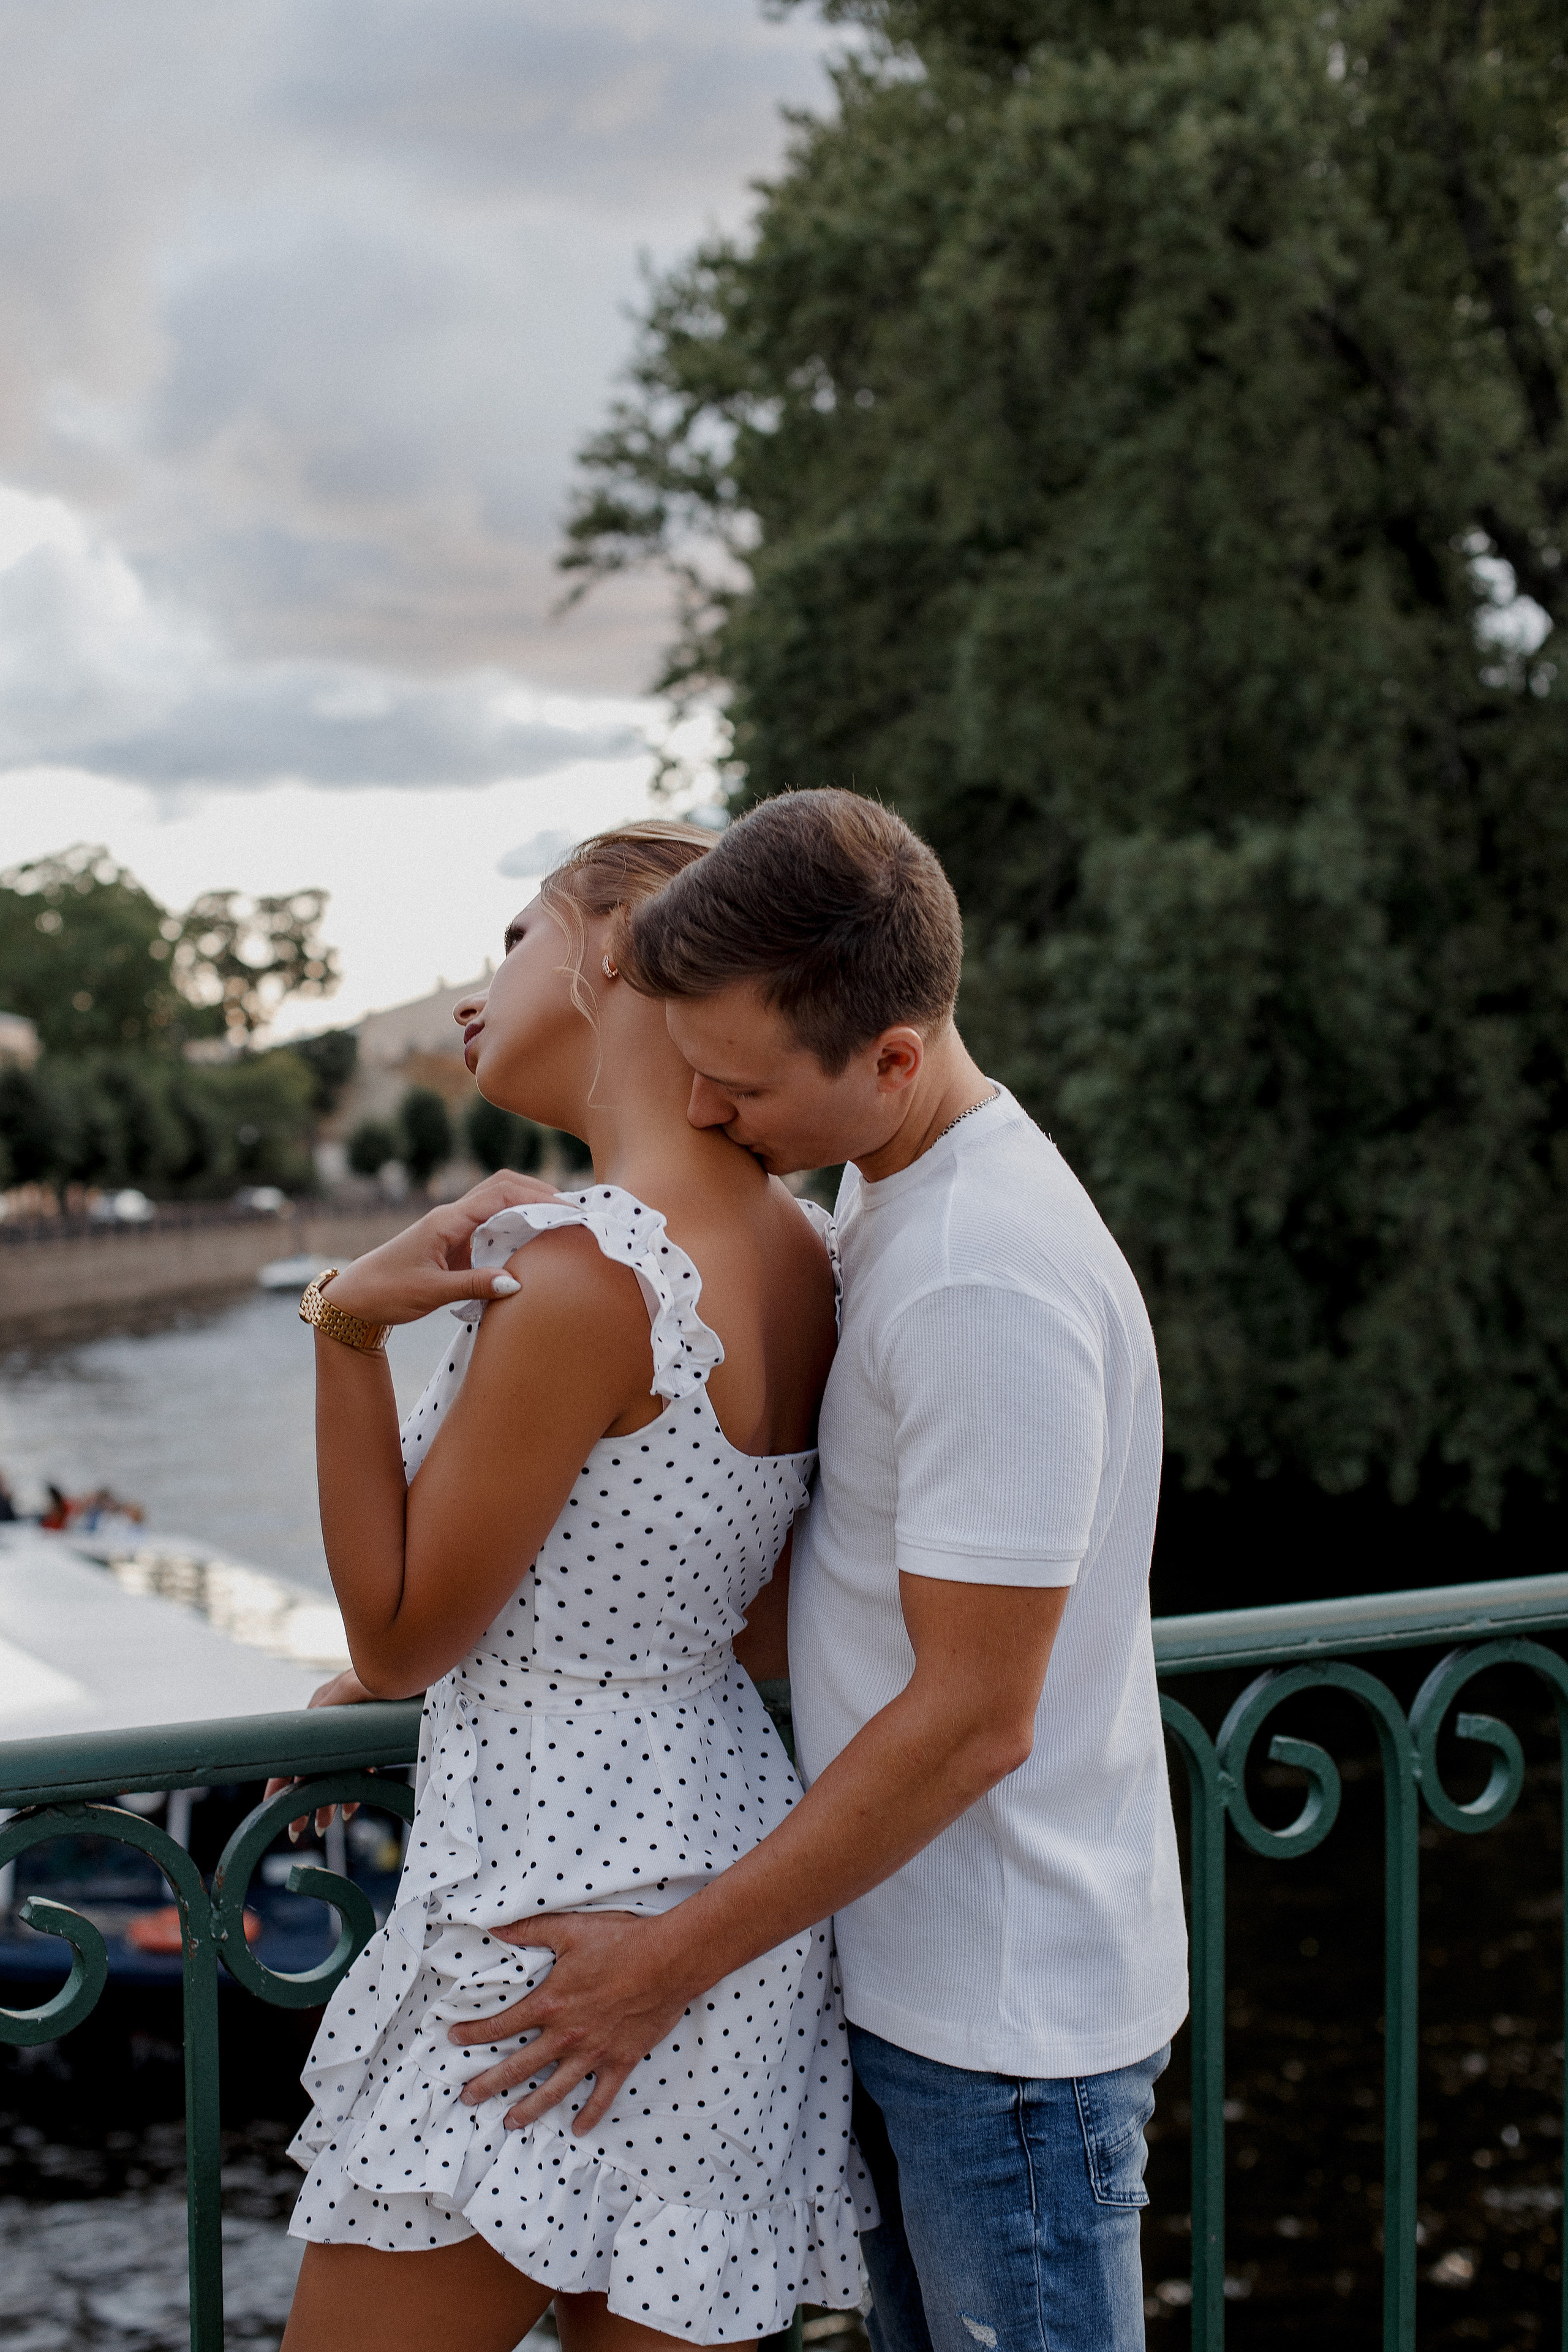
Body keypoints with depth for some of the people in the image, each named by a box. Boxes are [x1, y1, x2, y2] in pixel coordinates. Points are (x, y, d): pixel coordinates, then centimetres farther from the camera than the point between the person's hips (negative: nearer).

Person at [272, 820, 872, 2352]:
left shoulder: (583, 1271, -23)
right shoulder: (795, 1253, 4)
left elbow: (400, 1635, -13)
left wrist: (347, 1330, -19)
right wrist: (429, 1682, 22)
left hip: (564, 1914, -8)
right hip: (727, 1839, 9)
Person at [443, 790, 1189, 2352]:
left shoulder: (990, 1287, -27)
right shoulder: (882, 1190, 4)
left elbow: (971, 1721, -25)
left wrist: (671, 1963, -17)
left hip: (1005, 2018, -9)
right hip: (903, 1978, 9)